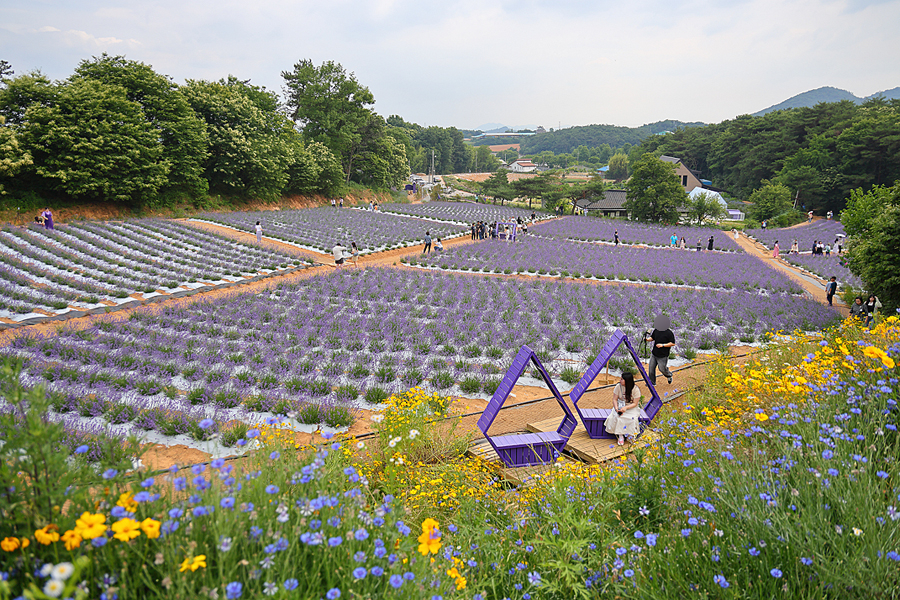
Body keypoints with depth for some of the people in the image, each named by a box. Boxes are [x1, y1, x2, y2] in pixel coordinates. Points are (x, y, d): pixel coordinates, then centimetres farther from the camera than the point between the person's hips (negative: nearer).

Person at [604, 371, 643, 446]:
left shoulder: (635, 389, -15)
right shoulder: (618, 386, -8)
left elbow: (635, 403, -13)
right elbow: (615, 399, -3)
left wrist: (626, 408, -29)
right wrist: (616, 408, -22)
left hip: (632, 407, -2)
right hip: (620, 405, 2)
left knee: (632, 418, -31)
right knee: (617, 417, -29)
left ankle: (631, 435, -7)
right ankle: (620, 435, -16)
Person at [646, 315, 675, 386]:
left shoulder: (669, 332, -15)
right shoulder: (656, 330, 3)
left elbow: (672, 343, -13)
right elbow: (652, 338, 16)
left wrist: (663, 345, -21)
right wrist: (647, 339, -6)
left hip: (663, 355, -6)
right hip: (654, 353, 6)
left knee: (662, 369, 2)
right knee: (651, 367, 5)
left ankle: (669, 375, 36)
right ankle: (652, 382, 19)